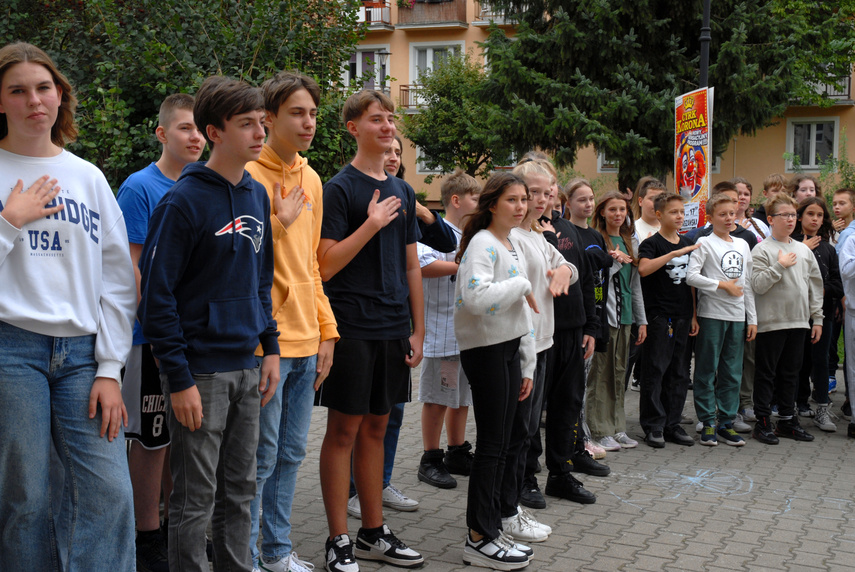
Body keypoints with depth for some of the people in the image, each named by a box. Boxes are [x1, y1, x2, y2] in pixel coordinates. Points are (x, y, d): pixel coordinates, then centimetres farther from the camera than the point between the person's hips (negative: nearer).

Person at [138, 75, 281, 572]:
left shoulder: (258, 195, 9)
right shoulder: (184, 202, -13)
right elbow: (157, 295, -14)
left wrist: (270, 347, 11)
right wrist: (179, 380, -16)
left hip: (247, 367, 7)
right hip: (200, 372, -7)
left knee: (240, 490, 17)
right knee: (195, 499, 4)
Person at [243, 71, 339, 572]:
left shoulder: (312, 179, 13)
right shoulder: (249, 176, -10)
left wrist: (327, 331, 14)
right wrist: (281, 222, -20)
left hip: (306, 340, 7)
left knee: (292, 452, 15)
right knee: (261, 456, 1)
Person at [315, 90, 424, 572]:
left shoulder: (403, 191, 13)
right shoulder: (340, 187, -6)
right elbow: (326, 265, -13)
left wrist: (418, 330, 12)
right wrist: (372, 224, -19)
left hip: (393, 329, 6)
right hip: (351, 327, -6)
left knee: (376, 428, 13)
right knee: (344, 429, 0)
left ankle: (374, 533, 23)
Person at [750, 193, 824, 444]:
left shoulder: (804, 250, 11)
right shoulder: (762, 250, -6)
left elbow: (815, 285, 14)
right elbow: (757, 285, -15)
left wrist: (817, 318, 11)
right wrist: (780, 266, -16)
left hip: (798, 321, 6)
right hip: (771, 321, -5)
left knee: (791, 372, 13)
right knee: (767, 372, 1)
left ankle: (787, 419, 23)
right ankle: (763, 422, 8)